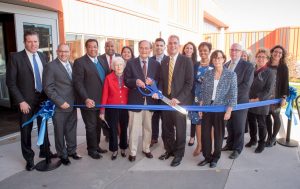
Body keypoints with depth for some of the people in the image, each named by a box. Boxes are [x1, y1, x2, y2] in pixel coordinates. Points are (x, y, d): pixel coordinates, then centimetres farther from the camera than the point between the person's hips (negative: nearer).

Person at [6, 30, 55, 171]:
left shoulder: (43, 57, 4)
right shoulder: (16, 57, -10)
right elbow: (10, 82, -11)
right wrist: (21, 101, -15)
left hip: (43, 98, 4)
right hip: (26, 101, -4)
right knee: (26, 130, 9)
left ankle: (45, 151, 36)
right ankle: (29, 158, 26)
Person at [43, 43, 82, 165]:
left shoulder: (72, 65, 10)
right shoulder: (51, 66, -9)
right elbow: (48, 88, -13)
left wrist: (75, 101, 6)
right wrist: (60, 102, -16)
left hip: (72, 105, 5)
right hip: (59, 106, -5)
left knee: (72, 130, 15)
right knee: (60, 132, 9)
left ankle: (72, 151, 32)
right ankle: (62, 155, 25)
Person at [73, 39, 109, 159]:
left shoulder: (102, 61, 13)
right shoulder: (79, 62, -7)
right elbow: (78, 82, -13)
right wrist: (86, 99, -21)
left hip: (101, 101, 6)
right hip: (89, 101, -6)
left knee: (98, 125, 14)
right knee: (91, 126, 6)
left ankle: (96, 146, 31)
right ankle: (91, 149, 23)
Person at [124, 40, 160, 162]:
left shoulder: (156, 64, 6)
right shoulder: (131, 63, 1)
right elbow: (126, 81, -2)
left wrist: (152, 82, -16)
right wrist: (135, 82, -21)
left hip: (150, 100, 2)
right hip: (135, 100, -2)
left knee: (148, 127, 14)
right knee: (134, 128, 4)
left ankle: (146, 149, 31)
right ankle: (132, 152, 18)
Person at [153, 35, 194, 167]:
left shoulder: (186, 61, -5)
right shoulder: (164, 62, 11)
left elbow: (189, 83, -10)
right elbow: (161, 81, 14)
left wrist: (178, 98, -17)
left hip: (180, 100, -4)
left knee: (180, 129, 8)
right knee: (166, 128, 11)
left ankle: (179, 154, 24)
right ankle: (169, 150, 32)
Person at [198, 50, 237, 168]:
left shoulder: (231, 75, -5)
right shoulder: (207, 74, 4)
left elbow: (233, 95, -7)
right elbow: (202, 92, 6)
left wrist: (229, 111, -12)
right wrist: (200, 107, 3)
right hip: (207, 108, 3)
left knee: (218, 134, 9)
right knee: (205, 133, 5)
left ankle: (215, 157, 27)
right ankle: (207, 156, 22)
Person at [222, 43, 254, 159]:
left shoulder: (248, 66, -7)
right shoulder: (226, 65, 11)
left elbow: (246, 84, -15)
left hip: (239, 101, -5)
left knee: (239, 127, 6)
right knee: (229, 125, 15)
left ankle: (237, 149, 21)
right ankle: (230, 144, 32)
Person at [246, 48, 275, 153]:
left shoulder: (270, 73, -7)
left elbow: (268, 90, -12)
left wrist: (257, 99, -17)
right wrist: (248, 98, 3)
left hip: (261, 104, -4)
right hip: (250, 102, 5)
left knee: (261, 124, 8)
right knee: (251, 122, 15)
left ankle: (261, 143, 23)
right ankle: (253, 139, 34)